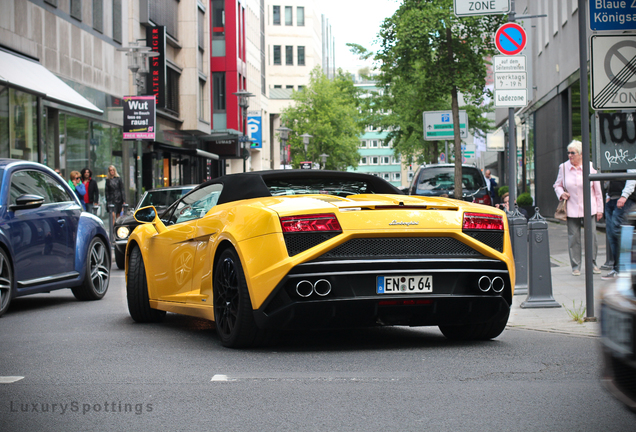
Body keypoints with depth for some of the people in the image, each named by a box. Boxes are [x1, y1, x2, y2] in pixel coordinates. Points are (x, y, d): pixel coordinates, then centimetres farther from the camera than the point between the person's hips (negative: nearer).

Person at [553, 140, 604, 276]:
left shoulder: (590, 167, -1)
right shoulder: (563, 167, 2)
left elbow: (597, 190, 5)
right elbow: (557, 185, 16)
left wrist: (599, 209, 4)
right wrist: (561, 193, -6)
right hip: (571, 210, 1)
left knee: (592, 237, 0)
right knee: (573, 238, 2)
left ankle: (592, 264, 15)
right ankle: (575, 266, 11)